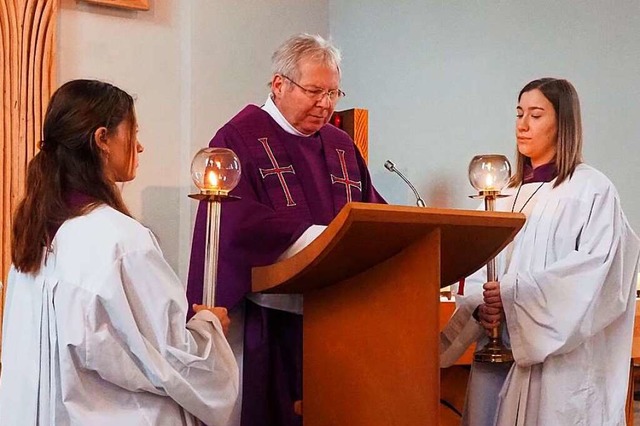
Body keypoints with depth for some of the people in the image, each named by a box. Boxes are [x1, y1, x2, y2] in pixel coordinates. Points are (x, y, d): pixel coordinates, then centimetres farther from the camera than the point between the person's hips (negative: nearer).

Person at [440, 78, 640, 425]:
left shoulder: (591, 189, -1)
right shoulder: (508, 195, 17)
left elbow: (596, 267, -13)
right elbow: (479, 268, 13)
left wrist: (515, 290, -19)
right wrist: (480, 306, -8)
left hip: (555, 355, -5)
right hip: (496, 350, 5)